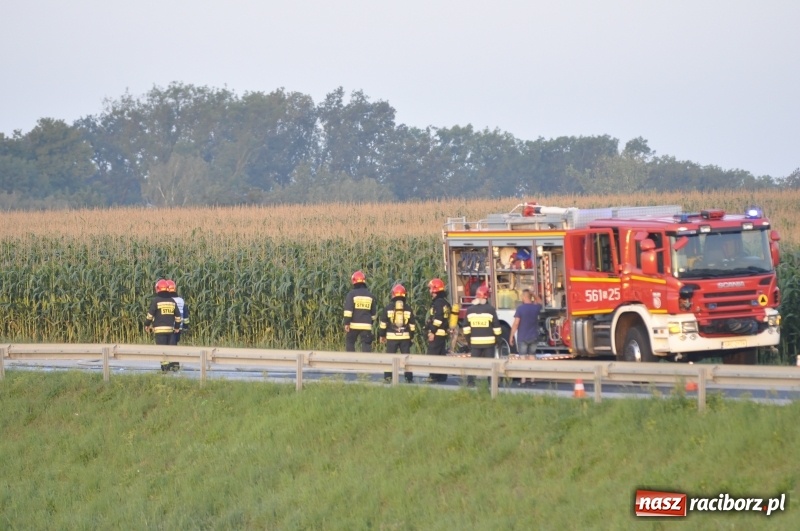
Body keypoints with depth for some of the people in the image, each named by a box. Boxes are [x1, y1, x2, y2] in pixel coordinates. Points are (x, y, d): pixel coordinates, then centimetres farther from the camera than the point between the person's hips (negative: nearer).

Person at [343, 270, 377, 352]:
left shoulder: (352, 294, -5)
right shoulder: (370, 295, 9)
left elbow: (348, 310, -12)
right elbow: (373, 312, 18)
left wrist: (347, 323, -11)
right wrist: (371, 323, 29)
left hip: (354, 324, -3)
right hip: (366, 326, 3)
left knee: (349, 342, 10)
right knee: (366, 345, 1)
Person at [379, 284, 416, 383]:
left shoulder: (388, 308, -2)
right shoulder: (408, 309, 3)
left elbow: (383, 324, 1)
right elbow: (412, 325, 8)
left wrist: (382, 335, 11)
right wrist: (412, 336, 17)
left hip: (391, 337, -1)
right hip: (405, 336, 1)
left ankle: (388, 377, 0)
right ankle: (409, 377, 5)